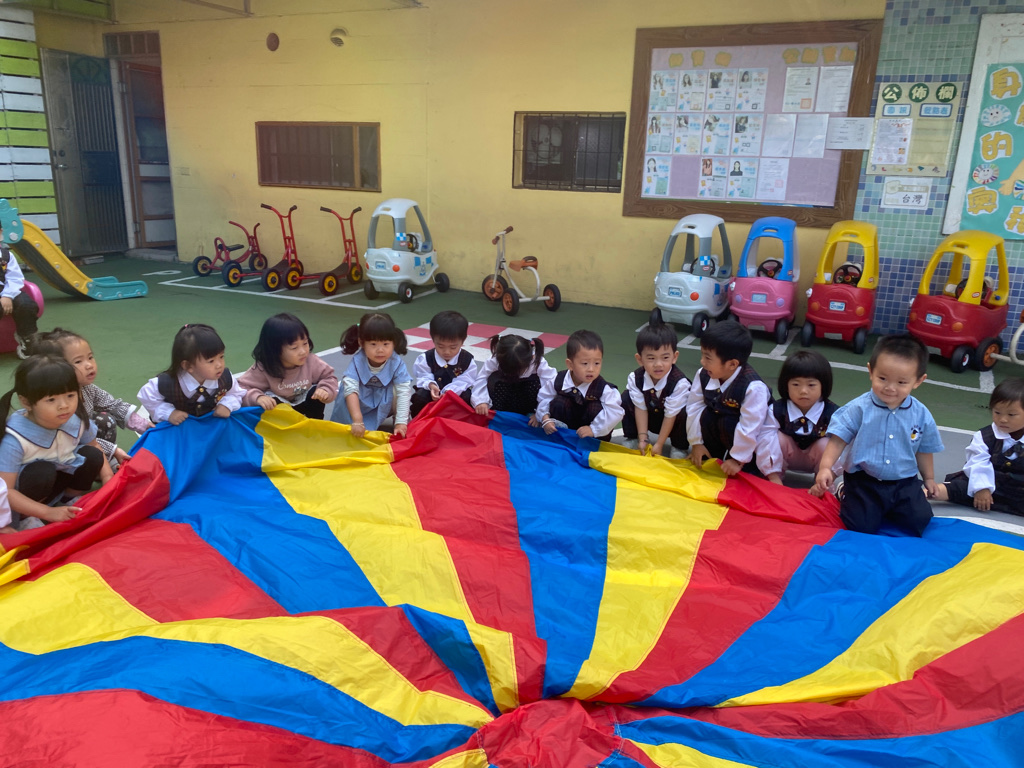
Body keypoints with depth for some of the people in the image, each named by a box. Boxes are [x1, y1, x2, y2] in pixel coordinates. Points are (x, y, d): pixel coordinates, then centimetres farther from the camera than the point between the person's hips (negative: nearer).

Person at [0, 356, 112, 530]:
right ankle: (25, 517, -8)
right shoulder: (15, 439, -34)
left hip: (57, 478, 5)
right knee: (42, 472, -34)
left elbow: (95, 449, 2)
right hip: (24, 491, -5)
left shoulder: (78, 420, -20)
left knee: (91, 456, -17)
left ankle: (68, 503, 5)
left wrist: (108, 477, -14)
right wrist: (48, 512, -37)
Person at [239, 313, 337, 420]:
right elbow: (241, 389, -28)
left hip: (301, 406, 3)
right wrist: (258, 397, -49)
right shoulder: (263, 368, -30)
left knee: (316, 392, -23)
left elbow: (329, 377, -11)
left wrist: (326, 390, -33)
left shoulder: (310, 361, -24)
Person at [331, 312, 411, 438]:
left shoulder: (397, 363, -27)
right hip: (361, 401, 0)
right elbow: (351, 389, -37)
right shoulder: (357, 361, -28)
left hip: (385, 402, 0)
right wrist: (357, 420, -49)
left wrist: (401, 422, -40)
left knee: (396, 390, -31)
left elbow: (404, 391, -32)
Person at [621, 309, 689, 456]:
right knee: (626, 398, -15)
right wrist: (643, 439, -19)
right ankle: (631, 439, 3)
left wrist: (659, 445, -22)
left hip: (673, 422, -3)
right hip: (650, 418, 4)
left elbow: (671, 415, -27)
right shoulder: (635, 378, -23)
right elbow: (640, 408, -17)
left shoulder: (680, 383, -33)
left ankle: (679, 448, -7)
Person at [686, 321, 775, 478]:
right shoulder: (703, 376, -18)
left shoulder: (753, 388, -36)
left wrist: (738, 460, -24)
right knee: (706, 415, -22)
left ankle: (748, 466, -11)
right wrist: (696, 443, -7)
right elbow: (694, 407, -10)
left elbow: (750, 428, -31)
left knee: (728, 424, -32)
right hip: (720, 418, 6)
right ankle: (711, 457, 0)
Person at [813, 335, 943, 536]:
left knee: (919, 522, -11)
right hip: (864, 481, -3)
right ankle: (845, 493, 17)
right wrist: (825, 467, -25)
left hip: (904, 483, 3)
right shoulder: (859, 408, -13)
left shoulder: (921, 415, -2)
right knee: (863, 527, -15)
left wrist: (929, 478, 23)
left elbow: (924, 449, 14)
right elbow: (838, 439, -12)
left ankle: (889, 509, 21)